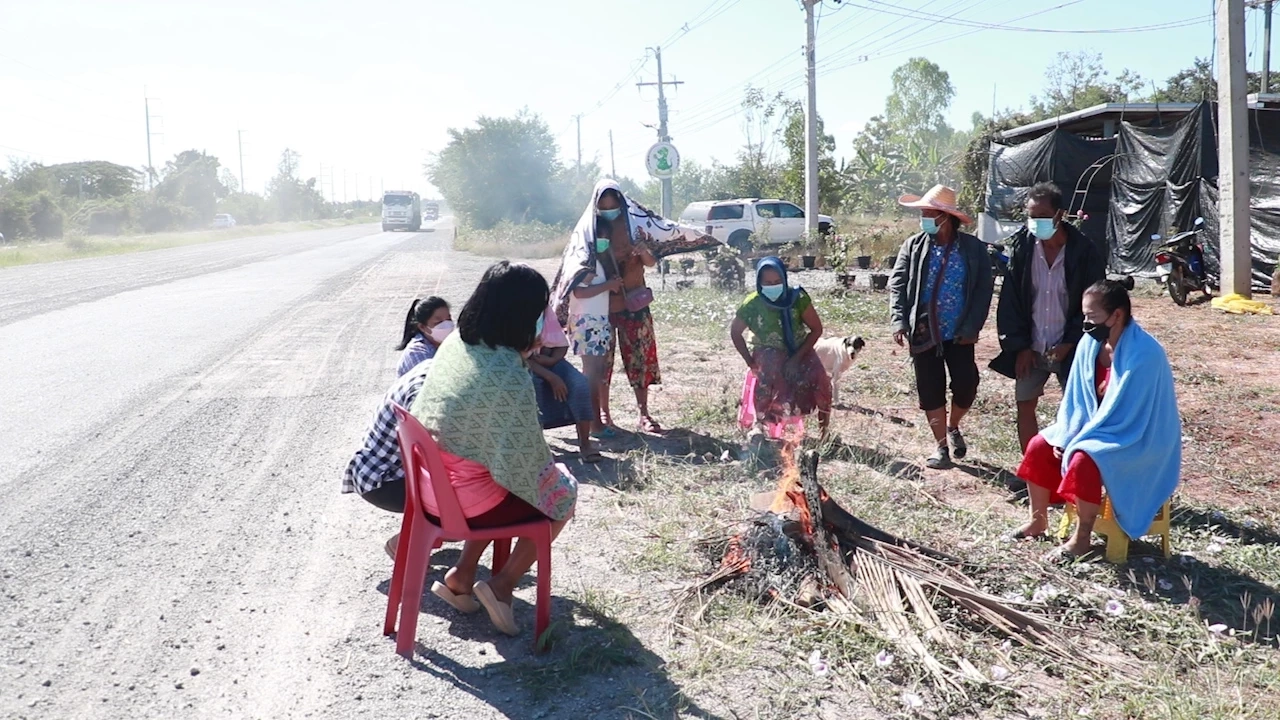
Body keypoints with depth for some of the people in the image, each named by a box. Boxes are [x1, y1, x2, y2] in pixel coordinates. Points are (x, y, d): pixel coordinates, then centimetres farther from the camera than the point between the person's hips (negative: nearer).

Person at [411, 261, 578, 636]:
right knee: (563, 494, 14)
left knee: (507, 484, 32)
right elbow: (523, 461, -19)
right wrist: (553, 475, 0)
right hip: (465, 501, -7)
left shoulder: (455, 342, -3)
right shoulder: (510, 377, -28)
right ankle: (502, 585, 13)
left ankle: (461, 576, 25)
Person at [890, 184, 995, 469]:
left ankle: (953, 427, 28)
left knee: (966, 385, -4)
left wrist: (972, 327, -8)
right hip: (923, 333, 1)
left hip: (959, 334, -1)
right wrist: (900, 322, -10)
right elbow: (897, 285, 0)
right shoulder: (913, 246, 1)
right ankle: (941, 446, 18)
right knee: (930, 391, 4)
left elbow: (984, 288, -1)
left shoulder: (973, 248, -1)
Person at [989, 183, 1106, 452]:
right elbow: (1010, 299, -2)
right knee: (1025, 407, 9)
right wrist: (1019, 345, -5)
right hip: (1030, 347, 3)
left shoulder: (1084, 251, -11)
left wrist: (1070, 343, -12)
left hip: (1070, 348, -3)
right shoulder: (1020, 245, -5)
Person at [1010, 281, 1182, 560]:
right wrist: (1065, 437, -10)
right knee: (1039, 447, -4)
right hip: (1096, 429, 8)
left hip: (1139, 440, -8)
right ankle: (1039, 520, 10)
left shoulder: (1143, 354, -27)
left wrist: (1077, 442, -23)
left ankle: (1082, 536, -12)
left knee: (1083, 460, -31)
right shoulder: (1090, 343, -4)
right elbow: (1076, 398, 3)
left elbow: (1124, 413, -27)